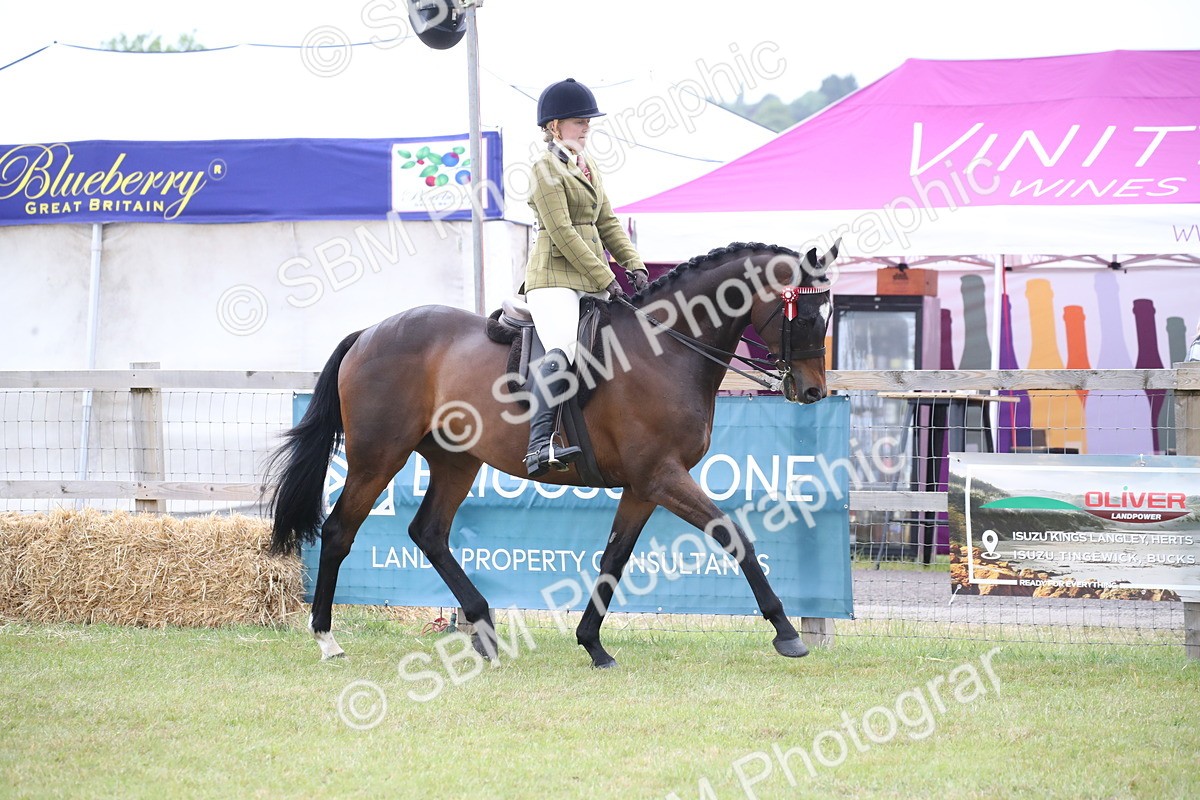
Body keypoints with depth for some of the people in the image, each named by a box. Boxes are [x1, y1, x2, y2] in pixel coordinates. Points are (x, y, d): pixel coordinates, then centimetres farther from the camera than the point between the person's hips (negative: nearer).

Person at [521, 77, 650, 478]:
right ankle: (539, 446, -40)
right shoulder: (546, 169, -7)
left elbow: (607, 223, 20)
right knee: (561, 351, -29)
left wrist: (633, 265, 5)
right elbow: (562, 233, -14)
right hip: (555, 277, -9)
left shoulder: (587, 167, 19)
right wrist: (605, 279, -15)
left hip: (591, 278, 10)